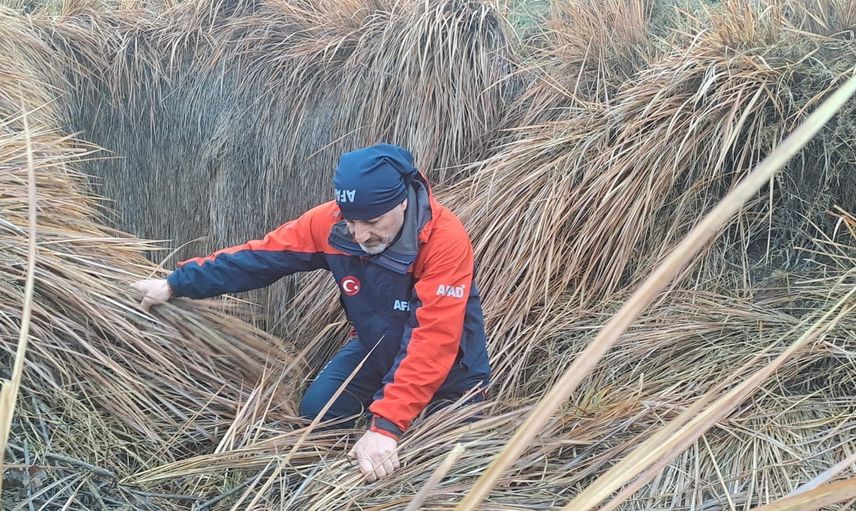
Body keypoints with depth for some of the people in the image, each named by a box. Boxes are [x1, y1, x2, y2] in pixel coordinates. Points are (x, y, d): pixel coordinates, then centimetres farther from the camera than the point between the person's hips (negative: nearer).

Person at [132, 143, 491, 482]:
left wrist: (387, 424, -46)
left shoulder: (445, 239, -34)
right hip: (375, 344, 4)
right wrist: (175, 284, -7)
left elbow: (434, 340, -40)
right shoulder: (332, 222, -20)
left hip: (445, 357, -3)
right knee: (316, 411, -10)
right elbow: (260, 257, -10)